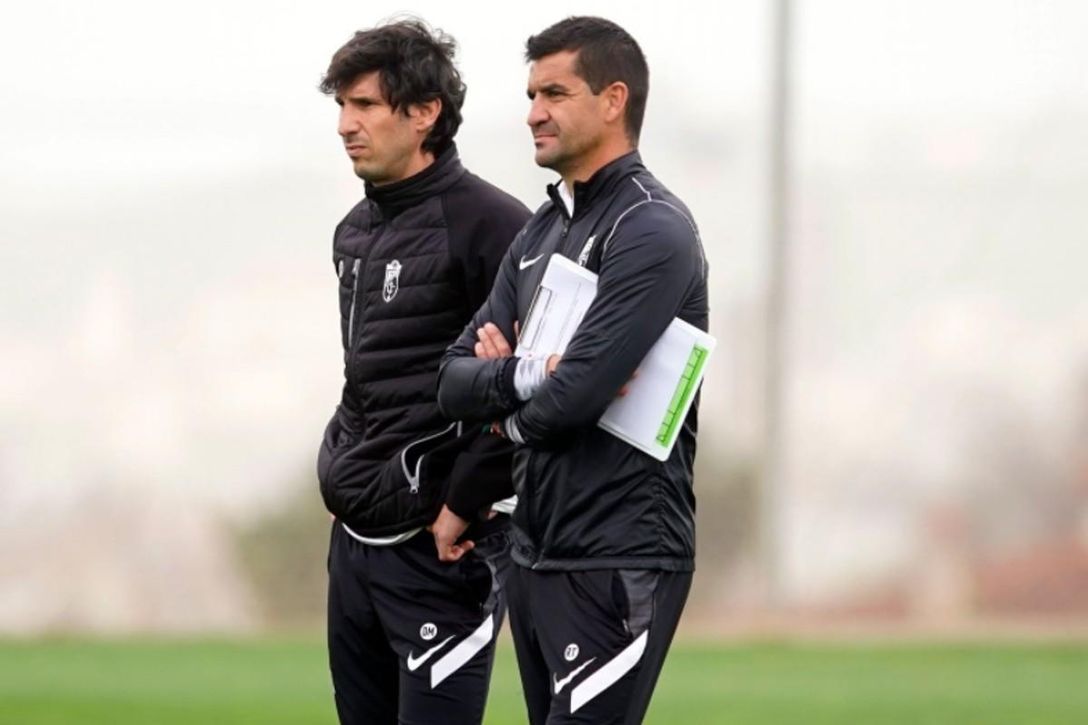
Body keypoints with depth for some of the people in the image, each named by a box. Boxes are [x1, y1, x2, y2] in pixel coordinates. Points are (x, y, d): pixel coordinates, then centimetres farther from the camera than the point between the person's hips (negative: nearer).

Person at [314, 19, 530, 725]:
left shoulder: (489, 225, -13)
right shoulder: (356, 231, 15)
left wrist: (463, 507, -16)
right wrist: (341, 470, 14)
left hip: (439, 551, -9)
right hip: (354, 541, 9)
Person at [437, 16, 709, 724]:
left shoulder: (651, 231, -13)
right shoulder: (540, 233, 15)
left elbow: (575, 396, -22)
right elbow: (456, 380, 8)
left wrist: (510, 412, 0)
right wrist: (531, 373, -14)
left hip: (617, 565, -9)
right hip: (536, 555, 9)